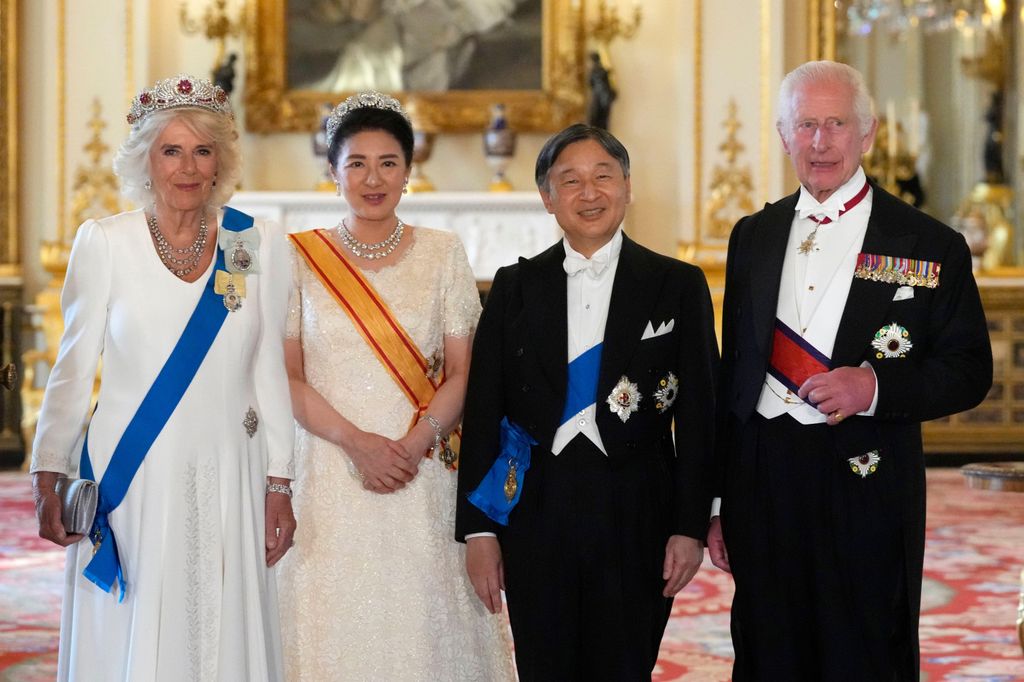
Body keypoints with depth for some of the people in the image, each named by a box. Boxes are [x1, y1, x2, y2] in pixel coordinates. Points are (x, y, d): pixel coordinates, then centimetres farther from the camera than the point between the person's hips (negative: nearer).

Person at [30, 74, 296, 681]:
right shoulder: (104, 243, -1)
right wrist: (49, 476, 0)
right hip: (130, 480, -1)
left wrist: (279, 484, 3)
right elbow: (74, 369, 3)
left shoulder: (261, 247, 3)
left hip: (227, 480, 1)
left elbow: (270, 373, 6)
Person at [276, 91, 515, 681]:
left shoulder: (443, 254, 6)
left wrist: (414, 444, -13)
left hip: (423, 473, 0)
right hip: (329, 472, 0)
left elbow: (461, 373, 3)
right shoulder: (302, 258, 4)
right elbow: (287, 376, 0)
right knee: (336, 627, 0)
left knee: (424, 624, 0)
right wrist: (356, 442, -13)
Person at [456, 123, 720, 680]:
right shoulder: (515, 287, 6)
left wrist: (690, 527, -5)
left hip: (636, 517, -1)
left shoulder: (679, 286, 2)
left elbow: (698, 418, 1)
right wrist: (477, 528, -1)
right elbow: (482, 410, 4)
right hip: (534, 514, 1)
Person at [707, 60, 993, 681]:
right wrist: (719, 503, 11)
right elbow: (733, 371, 13)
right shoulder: (754, 236, 11)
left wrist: (876, 386, -20)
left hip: (867, 488, -3)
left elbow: (969, 372, -1)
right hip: (761, 486, 4)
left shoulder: (930, 245, -1)